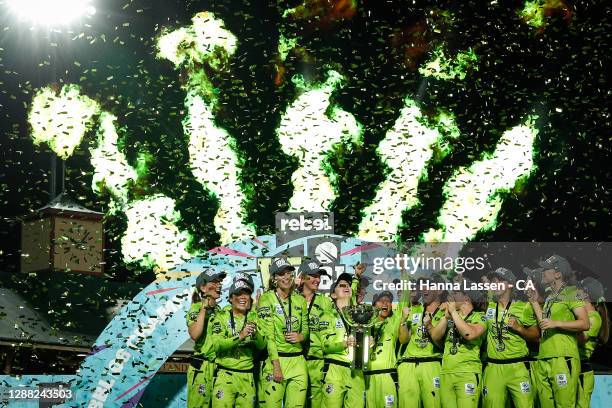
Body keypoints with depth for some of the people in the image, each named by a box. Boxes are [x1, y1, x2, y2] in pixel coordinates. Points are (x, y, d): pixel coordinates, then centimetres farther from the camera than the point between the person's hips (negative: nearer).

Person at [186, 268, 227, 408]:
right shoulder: (197, 308, -5)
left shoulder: (219, 309, 16)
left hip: (220, 366, 7)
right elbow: (194, 334, -25)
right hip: (202, 368, -7)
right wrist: (204, 309, -20)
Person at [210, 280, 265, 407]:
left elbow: (262, 346, 1)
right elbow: (217, 345, -14)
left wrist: (255, 334, -20)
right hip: (225, 375, -3)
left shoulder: (254, 318, 10)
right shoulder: (221, 317, 0)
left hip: (247, 377, 3)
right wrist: (240, 336, -27)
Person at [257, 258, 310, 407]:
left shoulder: (300, 300, 12)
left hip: (298, 361, 5)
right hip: (274, 359, -4)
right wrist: (276, 365, -15)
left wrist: (302, 336, -5)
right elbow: (268, 334, -9)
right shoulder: (266, 299, -3)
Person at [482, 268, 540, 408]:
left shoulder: (523, 307, 4)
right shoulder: (488, 306, 11)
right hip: (493, 368, 3)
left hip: (518, 366, -2)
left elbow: (536, 336, 6)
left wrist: (519, 328, -10)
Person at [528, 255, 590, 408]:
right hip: (543, 361, 8)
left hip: (563, 359, -8)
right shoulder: (549, 297, 24)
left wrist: (556, 323, -17)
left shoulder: (572, 293, -1)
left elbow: (585, 324, -10)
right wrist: (534, 301, 24)